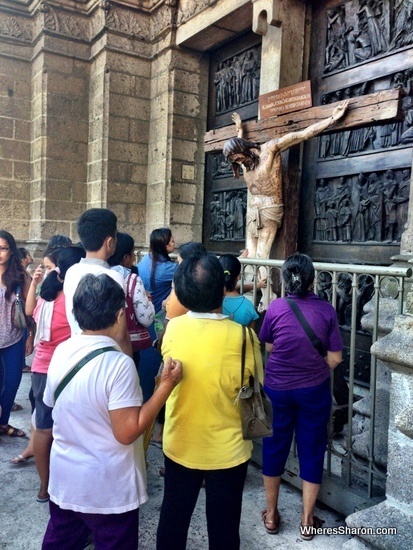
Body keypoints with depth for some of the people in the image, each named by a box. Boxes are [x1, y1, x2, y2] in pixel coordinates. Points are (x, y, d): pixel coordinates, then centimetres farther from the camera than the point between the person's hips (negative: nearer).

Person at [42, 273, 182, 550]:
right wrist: (167, 385, -23)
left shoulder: (61, 351, -7)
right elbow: (127, 432, -25)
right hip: (108, 488, -6)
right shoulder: (119, 363, -27)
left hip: (64, 479, 6)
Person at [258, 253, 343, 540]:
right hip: (314, 390, 0)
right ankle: (307, 520, 26)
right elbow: (335, 358, -6)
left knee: (275, 447, 16)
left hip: (278, 388, 0)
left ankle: (271, 515, 31)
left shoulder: (275, 308, -11)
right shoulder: (326, 310, -11)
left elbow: (269, 347, 3)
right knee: (312, 449, 14)